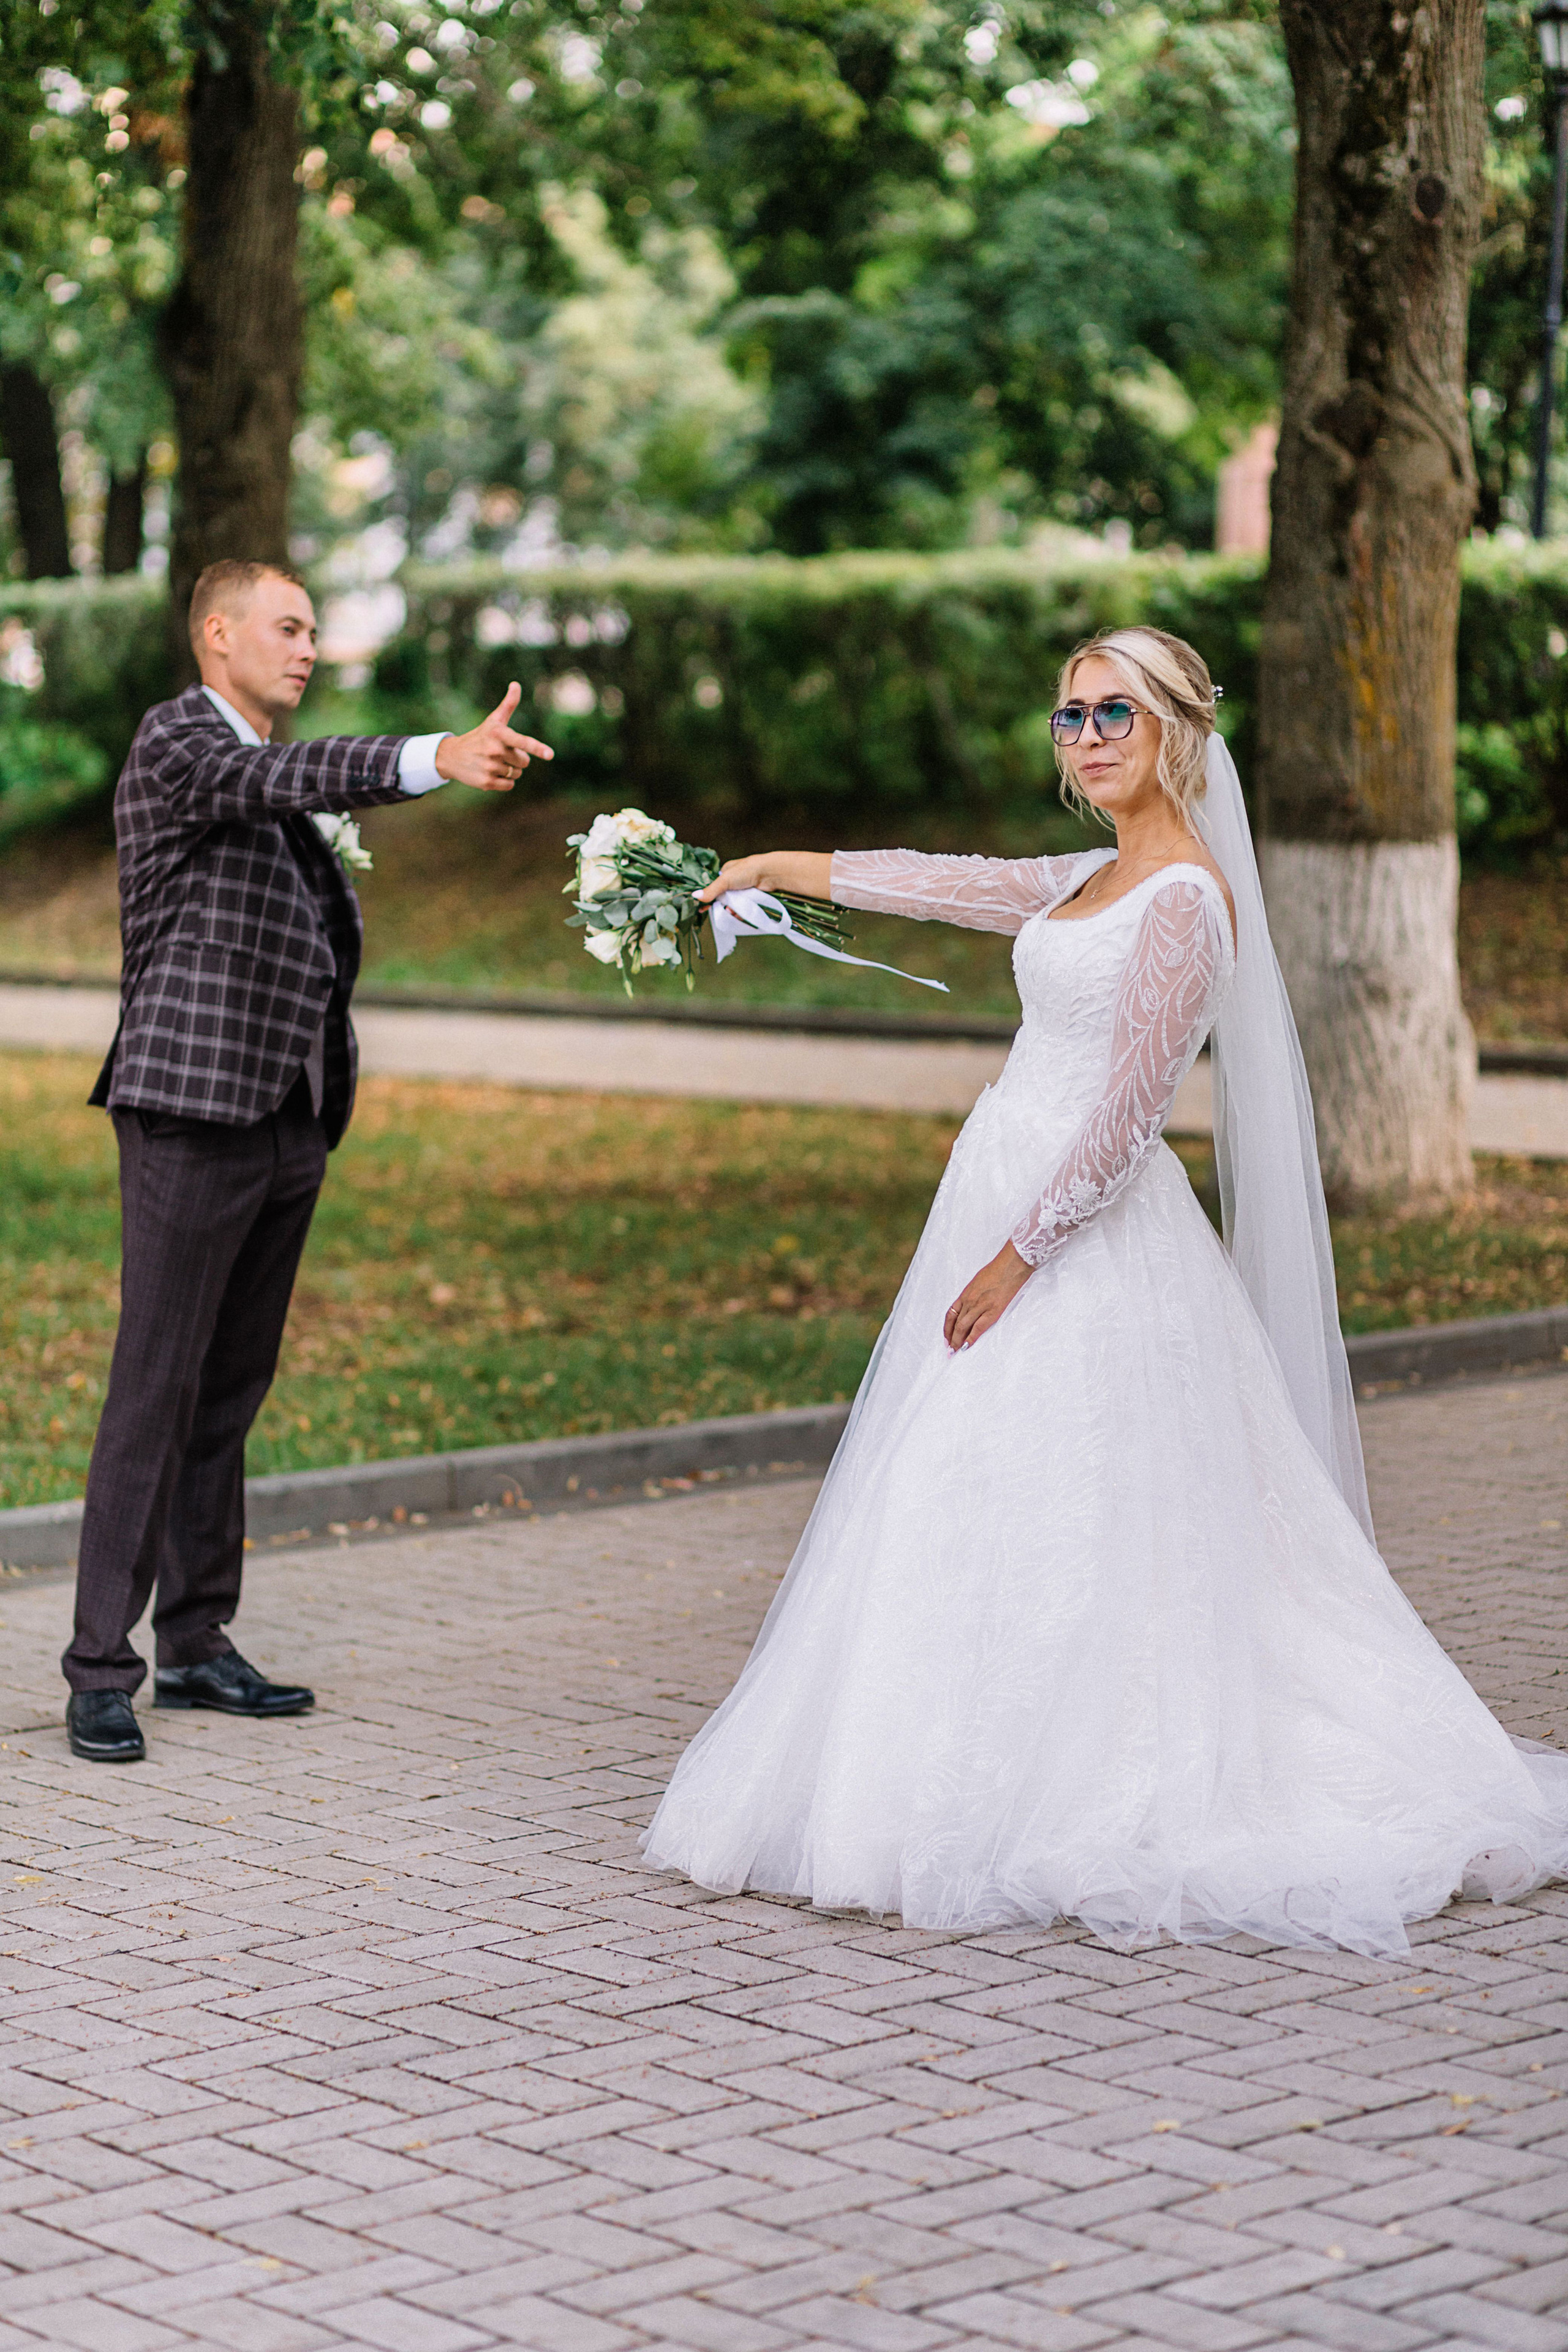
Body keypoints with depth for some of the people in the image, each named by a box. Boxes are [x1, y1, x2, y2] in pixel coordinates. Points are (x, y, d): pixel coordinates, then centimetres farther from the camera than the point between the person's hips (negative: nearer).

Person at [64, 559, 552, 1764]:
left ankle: (198, 1642, 20)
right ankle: (102, 1669, -5)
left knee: (231, 1392, 12)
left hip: (286, 1121, 8)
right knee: (156, 1392, -8)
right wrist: (439, 758, -43)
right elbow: (291, 777, -29)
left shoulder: (271, 763, 20)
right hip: (192, 1115, -8)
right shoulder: (176, 741, -7)